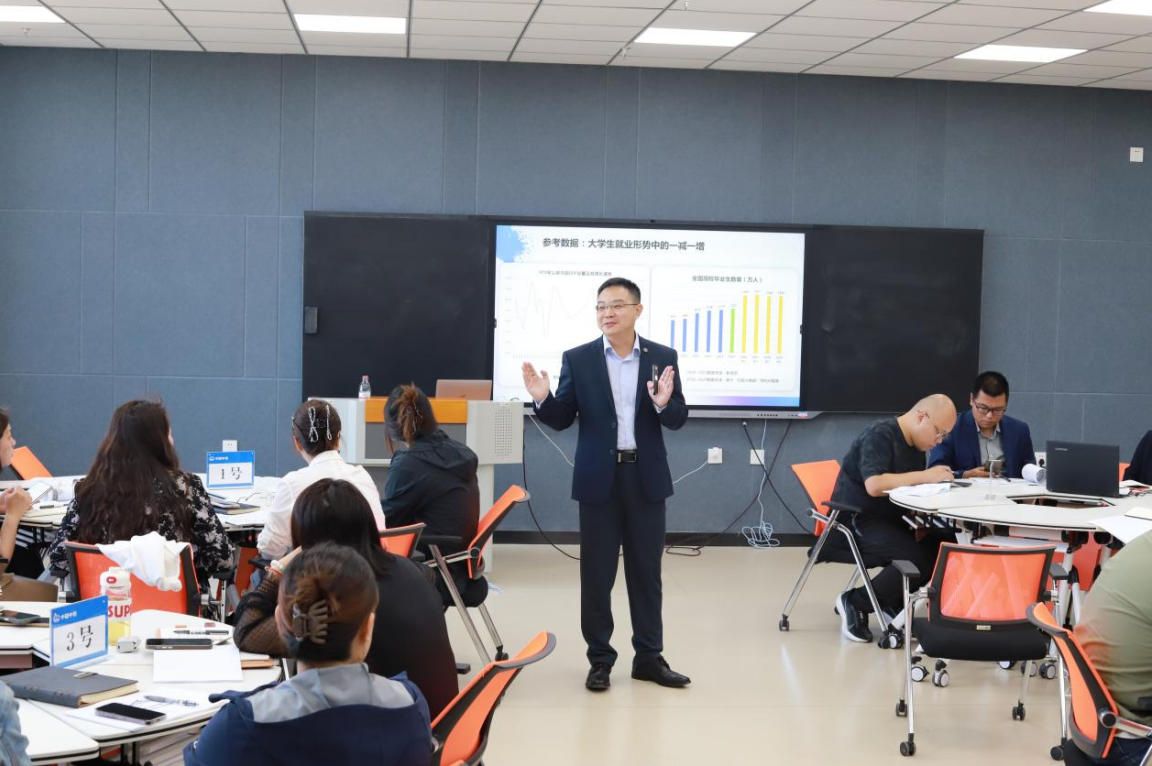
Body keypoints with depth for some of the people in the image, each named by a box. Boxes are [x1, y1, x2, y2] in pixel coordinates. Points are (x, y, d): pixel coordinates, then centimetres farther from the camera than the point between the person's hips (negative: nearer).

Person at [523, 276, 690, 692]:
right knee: (596, 573, 4)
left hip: (645, 478, 1)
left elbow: (678, 419, 0)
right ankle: (600, 659, 14)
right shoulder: (578, 359, 0)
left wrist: (664, 403, -21)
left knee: (646, 570, 8)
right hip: (599, 478, -1)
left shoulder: (663, 357, 2)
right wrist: (543, 398, -19)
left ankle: (649, 656, 18)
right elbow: (561, 420, 0)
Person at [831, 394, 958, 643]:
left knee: (946, 545, -10)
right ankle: (854, 603, -10)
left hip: (892, 520, 9)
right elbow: (874, 485, -29)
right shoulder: (879, 435, -15)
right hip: (857, 522, -9)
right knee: (919, 558, -27)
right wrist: (925, 476, -25)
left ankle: (894, 602, 2)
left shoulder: (916, 445, 14)